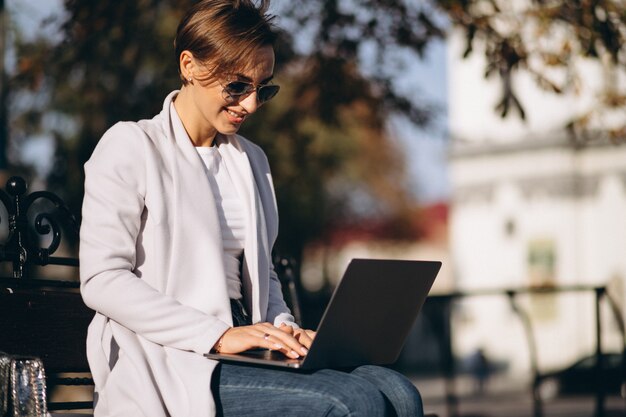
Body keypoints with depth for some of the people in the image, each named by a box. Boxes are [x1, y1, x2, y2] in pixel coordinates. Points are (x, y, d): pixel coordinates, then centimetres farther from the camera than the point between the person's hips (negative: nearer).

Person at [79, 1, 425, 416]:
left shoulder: (251, 160, 22)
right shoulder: (129, 147, 0)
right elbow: (102, 280, -10)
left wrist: (284, 328, 4)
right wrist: (219, 335, -17)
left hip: (241, 355, 7)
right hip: (169, 370, -7)